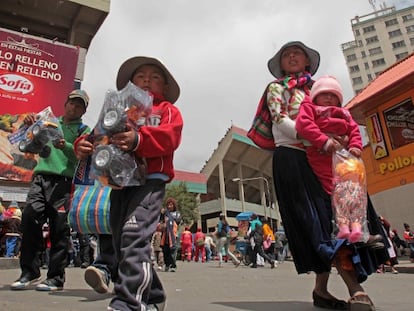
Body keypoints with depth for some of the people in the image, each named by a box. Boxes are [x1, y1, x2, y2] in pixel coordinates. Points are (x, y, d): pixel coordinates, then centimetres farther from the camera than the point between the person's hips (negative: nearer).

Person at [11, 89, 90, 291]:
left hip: (64, 181, -3)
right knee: (30, 217, -12)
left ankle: (56, 278, 1)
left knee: (59, 228, -6)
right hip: (40, 177, 3)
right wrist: (28, 125, 3)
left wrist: (65, 146, -23)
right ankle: (29, 272, 0)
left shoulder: (83, 130, 13)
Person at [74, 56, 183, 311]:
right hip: (120, 181, 7)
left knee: (134, 235, -24)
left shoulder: (167, 109, 11)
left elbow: (168, 137, -10)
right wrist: (84, 145, -7)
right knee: (122, 242, 9)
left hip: (151, 179, -6)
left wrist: (138, 140, -28)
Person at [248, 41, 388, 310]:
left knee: (341, 211, -4)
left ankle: (322, 288, 3)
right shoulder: (277, 88, 11)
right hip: (293, 157, -6)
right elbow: (281, 121, -6)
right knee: (320, 218, -17)